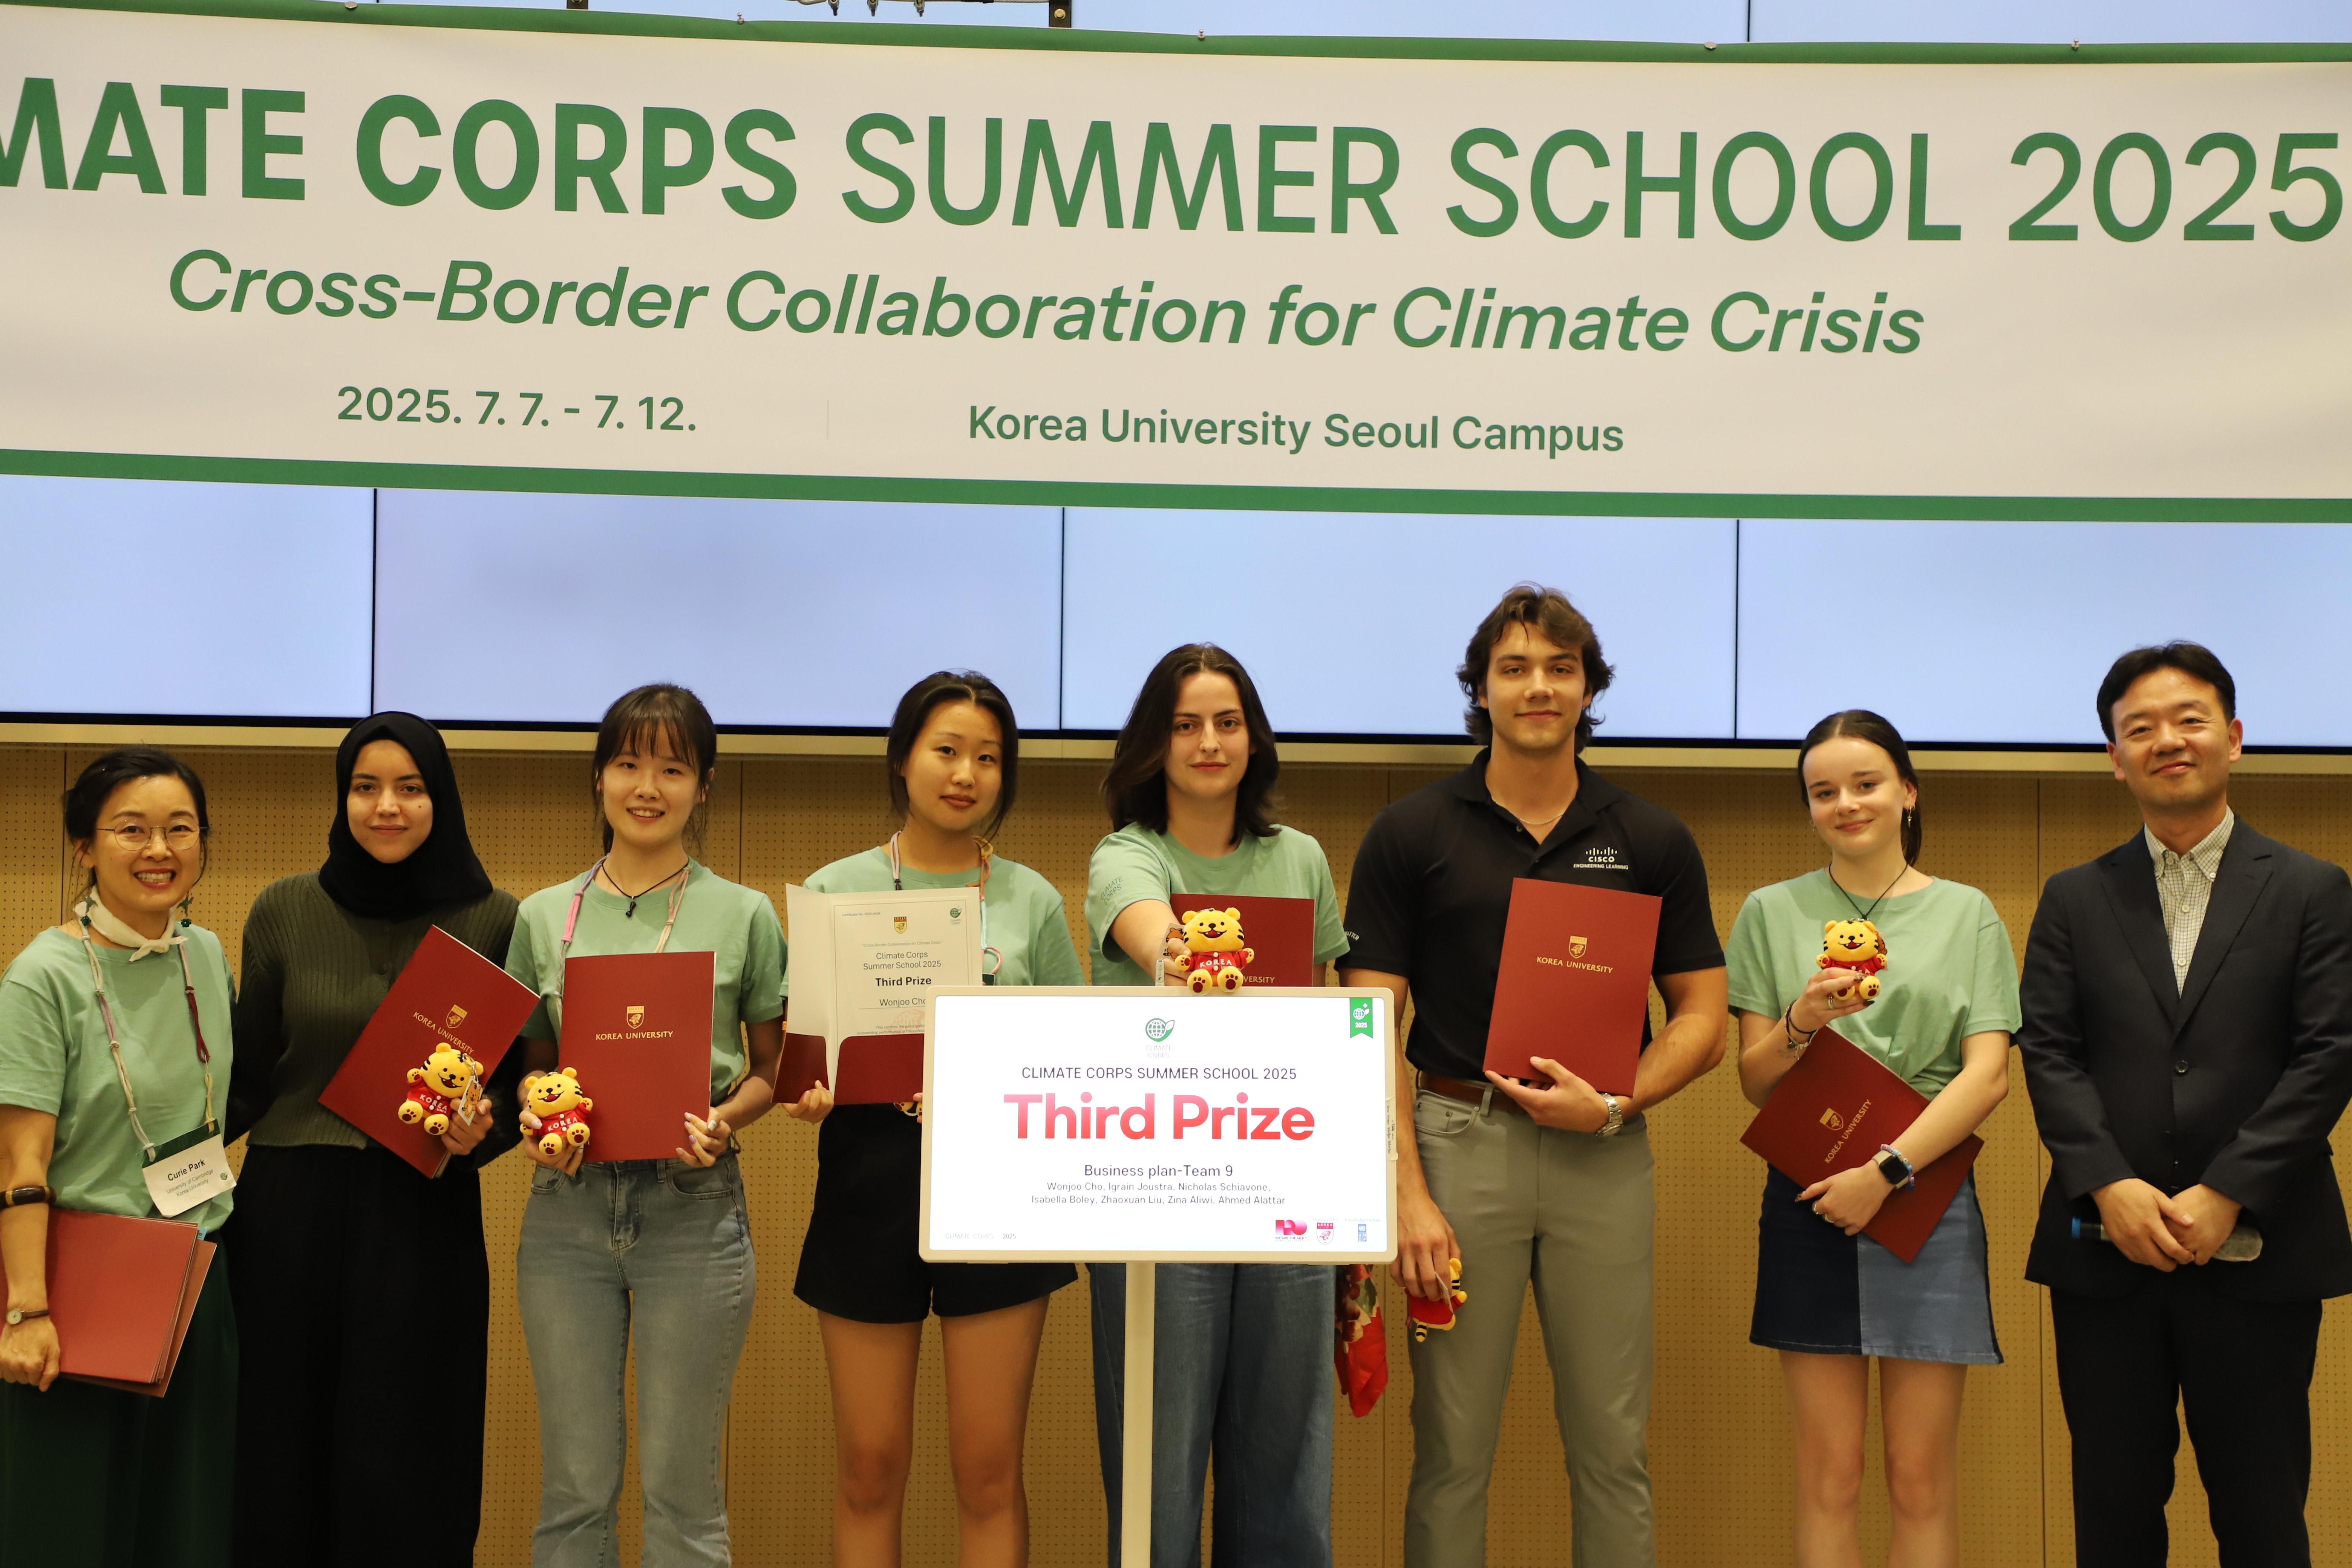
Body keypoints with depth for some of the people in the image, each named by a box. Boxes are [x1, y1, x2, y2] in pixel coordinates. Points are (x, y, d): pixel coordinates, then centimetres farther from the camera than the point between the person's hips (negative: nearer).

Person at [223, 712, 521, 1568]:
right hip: (287, 1209, 2)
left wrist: (486, 1128, -15)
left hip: (426, 1217, -1)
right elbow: (246, 1078, 8)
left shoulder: (495, 919, -1)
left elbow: (522, 1075, 5)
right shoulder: (283, 910, 4)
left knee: (403, 1465, 3)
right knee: (280, 1456, 8)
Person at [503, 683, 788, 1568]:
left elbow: (772, 1067, 7)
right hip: (568, 1204, 2)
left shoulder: (744, 916, 2)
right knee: (575, 1485, 7)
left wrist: (723, 1120, -13)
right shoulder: (543, 916, 8)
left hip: (693, 1206, -2)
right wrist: (536, 1117, -6)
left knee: (683, 1487, 3)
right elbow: (533, 1062, 15)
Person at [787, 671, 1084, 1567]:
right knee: (869, 1468, 5)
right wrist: (810, 1090, -16)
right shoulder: (836, 891, 6)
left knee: (989, 1470, 4)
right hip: (872, 1174, 0)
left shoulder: (1032, 900, 8)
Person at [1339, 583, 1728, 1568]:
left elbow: (1703, 1018, 7)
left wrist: (1615, 1105, -11)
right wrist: (1406, 1191, -11)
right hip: (1459, 1143, -1)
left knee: (1613, 1448, 7)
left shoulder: (1652, 843, 6)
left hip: (1604, 1155, 1)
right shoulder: (1411, 836, 2)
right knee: (1451, 1448, 5)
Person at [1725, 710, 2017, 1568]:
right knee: (1828, 1473, 1)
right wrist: (1804, 1021, -14)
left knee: (1922, 1474, 0)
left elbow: (1988, 1075, -3)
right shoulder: (1773, 912, 9)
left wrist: (1886, 1171, -13)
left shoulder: (1966, 913, 7)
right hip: (1809, 1202, 1)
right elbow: (1755, 1081, 7)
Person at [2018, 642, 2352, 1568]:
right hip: (2105, 1251, 2)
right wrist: (2110, 1186, -13)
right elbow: (2048, 1053, 2)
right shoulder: (2074, 901, 10)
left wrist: (2225, 1195, -13)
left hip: (2257, 1249, -1)